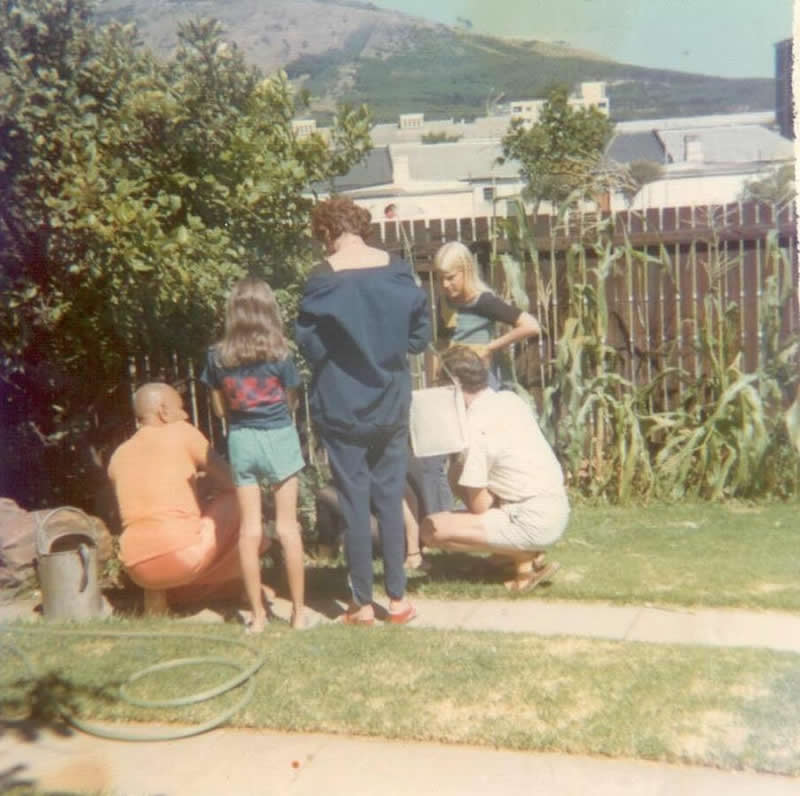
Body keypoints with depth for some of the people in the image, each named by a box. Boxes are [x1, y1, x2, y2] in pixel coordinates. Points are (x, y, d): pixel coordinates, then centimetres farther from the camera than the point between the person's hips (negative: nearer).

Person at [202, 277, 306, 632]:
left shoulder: (218, 356, -2)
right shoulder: (279, 354, -8)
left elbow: (220, 408, 4)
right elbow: (291, 402, 0)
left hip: (241, 440, 2)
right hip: (279, 438, -2)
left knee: (250, 529, 6)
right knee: (287, 526, 4)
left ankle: (258, 615, 11)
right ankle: (298, 612, 10)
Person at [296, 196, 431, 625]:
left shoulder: (324, 276, -11)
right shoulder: (396, 269, -2)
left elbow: (309, 341, -9)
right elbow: (420, 333, 2)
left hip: (341, 405, -3)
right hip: (391, 402, 3)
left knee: (354, 502, 5)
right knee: (390, 498, 11)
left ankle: (362, 603, 13)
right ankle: (397, 598, 16)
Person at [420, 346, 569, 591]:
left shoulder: (475, 427, -17)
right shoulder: (510, 399, 5)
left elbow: (479, 506, -13)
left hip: (535, 524, -9)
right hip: (559, 509, 9)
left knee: (431, 529, -8)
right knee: (459, 473, 19)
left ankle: (525, 558, -1)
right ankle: (526, 551, 11)